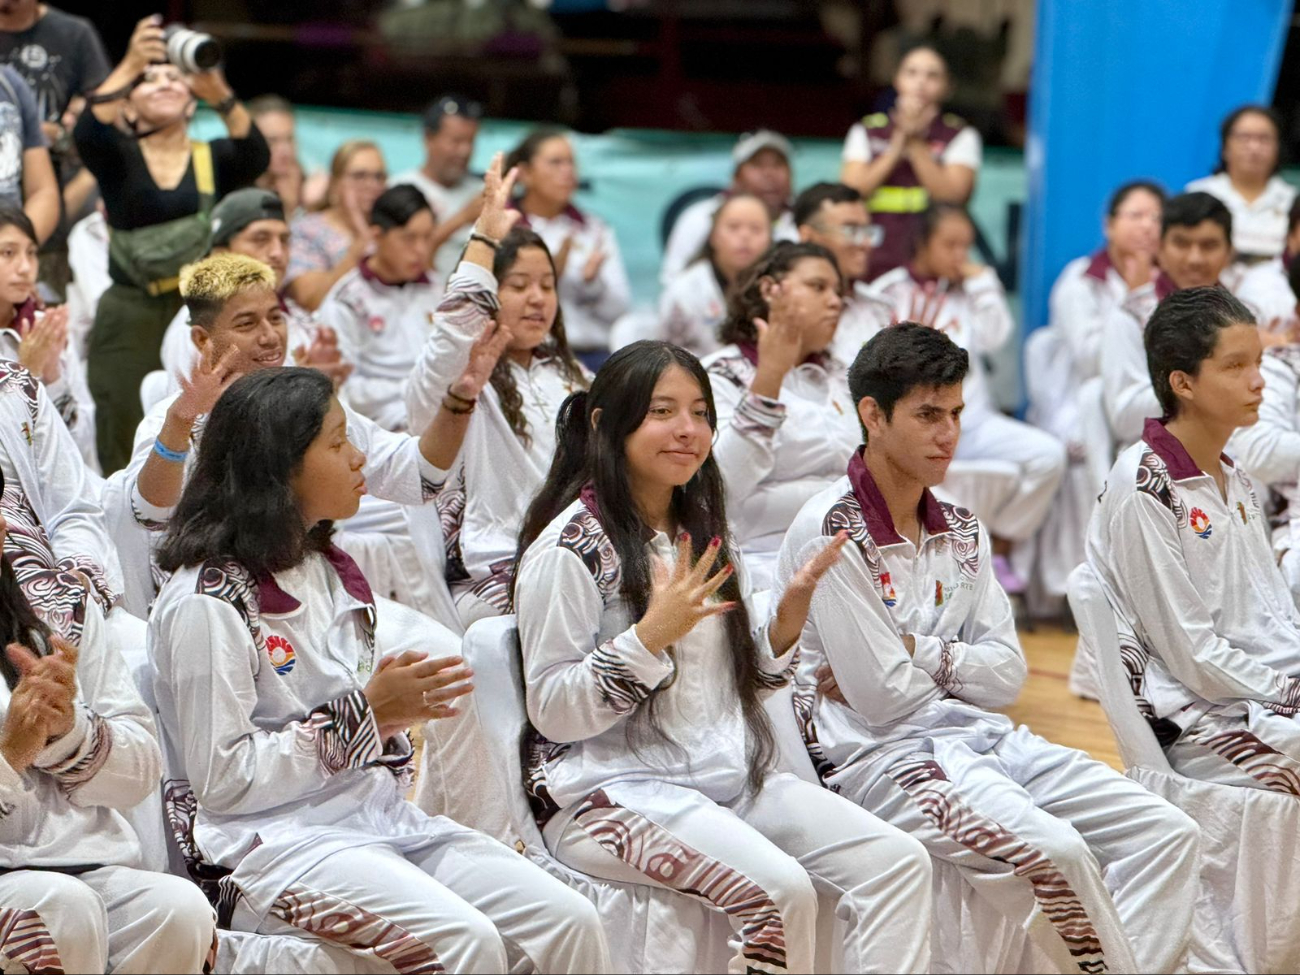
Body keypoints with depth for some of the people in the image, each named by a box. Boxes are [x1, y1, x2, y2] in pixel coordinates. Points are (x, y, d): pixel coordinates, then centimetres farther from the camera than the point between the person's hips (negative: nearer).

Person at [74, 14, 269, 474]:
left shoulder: (212, 160, 7)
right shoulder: (118, 158, 3)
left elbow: (256, 157, -14)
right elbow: (87, 133, -19)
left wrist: (220, 94, -32)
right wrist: (130, 65, -32)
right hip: (129, 324, -1)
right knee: (128, 457, -2)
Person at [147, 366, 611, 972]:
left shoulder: (329, 572, 19)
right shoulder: (206, 601, -8)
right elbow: (222, 780, -13)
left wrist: (402, 704, 2)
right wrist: (366, 711, -13)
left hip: (380, 819, 8)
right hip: (273, 842, -8)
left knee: (570, 922, -14)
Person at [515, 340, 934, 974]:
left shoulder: (704, 531, 17)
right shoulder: (570, 547, -7)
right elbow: (553, 711, -12)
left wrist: (793, 606, 1)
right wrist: (651, 634, -22)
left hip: (727, 777, 8)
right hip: (609, 793, -8)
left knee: (898, 863, -12)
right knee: (780, 888, -31)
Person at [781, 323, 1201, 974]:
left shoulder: (961, 532, 14)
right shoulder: (830, 531, -9)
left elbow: (1008, 675, 7)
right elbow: (883, 696, -13)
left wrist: (915, 653, -9)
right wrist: (959, 669, 5)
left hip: (977, 738, 8)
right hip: (878, 754, -8)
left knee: (1168, 835, -9)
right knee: (1055, 852, -32)